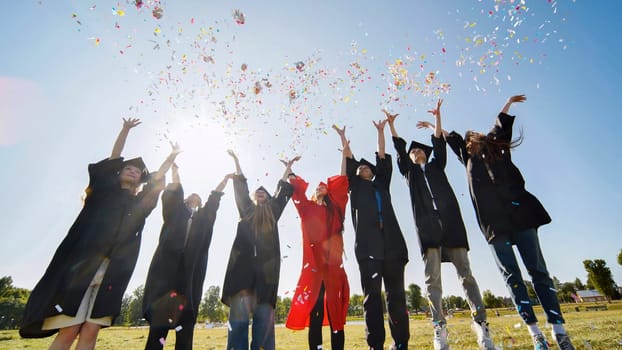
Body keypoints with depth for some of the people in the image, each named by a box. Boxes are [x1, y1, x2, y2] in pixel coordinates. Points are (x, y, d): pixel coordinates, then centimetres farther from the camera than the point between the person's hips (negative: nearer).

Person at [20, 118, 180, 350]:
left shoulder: (139, 202, 18)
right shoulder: (104, 189, 14)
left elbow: (158, 177, 23)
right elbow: (114, 157, 10)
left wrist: (172, 157, 27)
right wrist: (126, 129, 10)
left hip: (113, 271, 2)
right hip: (82, 262, -2)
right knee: (68, 331, -8)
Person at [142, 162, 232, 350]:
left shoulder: (203, 216, 25)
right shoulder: (175, 211, 21)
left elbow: (214, 199, 21)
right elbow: (172, 195, 7)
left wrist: (226, 178, 23)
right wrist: (175, 170, 5)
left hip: (191, 272, 2)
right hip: (167, 266, -1)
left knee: (185, 324, -2)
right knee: (159, 321, -8)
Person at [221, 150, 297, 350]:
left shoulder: (273, 212, 23)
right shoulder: (247, 210, 24)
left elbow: (282, 190, 24)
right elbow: (241, 189, 24)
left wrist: (288, 167, 27)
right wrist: (236, 161, 28)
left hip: (266, 264, 0)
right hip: (244, 262, 0)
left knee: (264, 310, -4)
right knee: (240, 309, -11)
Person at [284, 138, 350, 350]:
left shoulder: (335, 207, 15)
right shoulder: (307, 208, 16)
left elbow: (343, 178, 11)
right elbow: (295, 186, 13)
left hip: (333, 265, 0)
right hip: (313, 265, 0)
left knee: (336, 314, 1)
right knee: (314, 314, 0)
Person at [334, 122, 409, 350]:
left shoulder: (381, 185, 27)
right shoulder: (356, 186, 22)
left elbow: (383, 159, 26)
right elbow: (349, 162, 16)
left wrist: (380, 132, 29)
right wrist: (343, 137, 19)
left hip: (391, 242, 3)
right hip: (368, 244, -2)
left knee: (396, 295, 2)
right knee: (372, 296, -6)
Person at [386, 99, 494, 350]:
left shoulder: (436, 166, 25)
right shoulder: (409, 171, 23)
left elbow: (439, 144, 16)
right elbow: (399, 149, 16)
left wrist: (437, 117, 11)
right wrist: (391, 125, 12)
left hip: (450, 220, 1)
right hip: (426, 224, 0)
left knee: (465, 273, -2)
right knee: (432, 278, -6)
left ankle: (480, 324, 3)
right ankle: (439, 328, -4)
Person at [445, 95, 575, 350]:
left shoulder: (498, 149, 17)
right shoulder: (468, 159, 22)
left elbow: (501, 125, 27)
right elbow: (452, 138, 33)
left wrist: (508, 103, 39)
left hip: (519, 214, -1)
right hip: (493, 224, 2)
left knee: (537, 271, -2)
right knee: (511, 275, -3)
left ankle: (558, 328, 3)